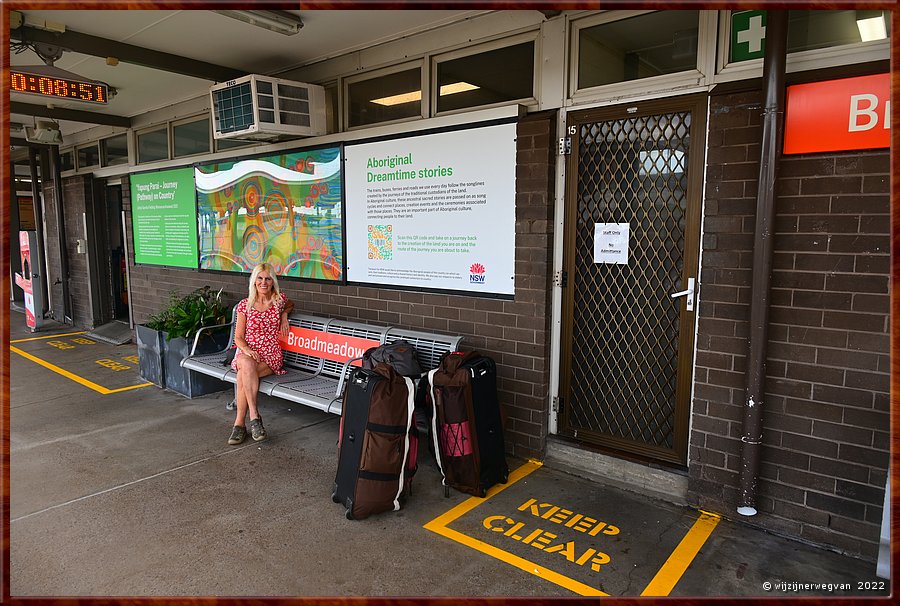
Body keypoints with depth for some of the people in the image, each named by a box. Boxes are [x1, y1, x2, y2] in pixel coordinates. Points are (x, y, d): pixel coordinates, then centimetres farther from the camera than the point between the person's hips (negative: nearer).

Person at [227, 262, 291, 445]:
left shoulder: (279, 300, 4)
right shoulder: (245, 305, 4)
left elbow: (290, 305, 30)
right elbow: (238, 337, 6)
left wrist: (284, 315, 7)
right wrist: (247, 350, -16)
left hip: (271, 356, -1)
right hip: (247, 353, 1)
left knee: (243, 375, -31)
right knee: (247, 365, -36)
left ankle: (239, 423, -24)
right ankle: (254, 416, -32)